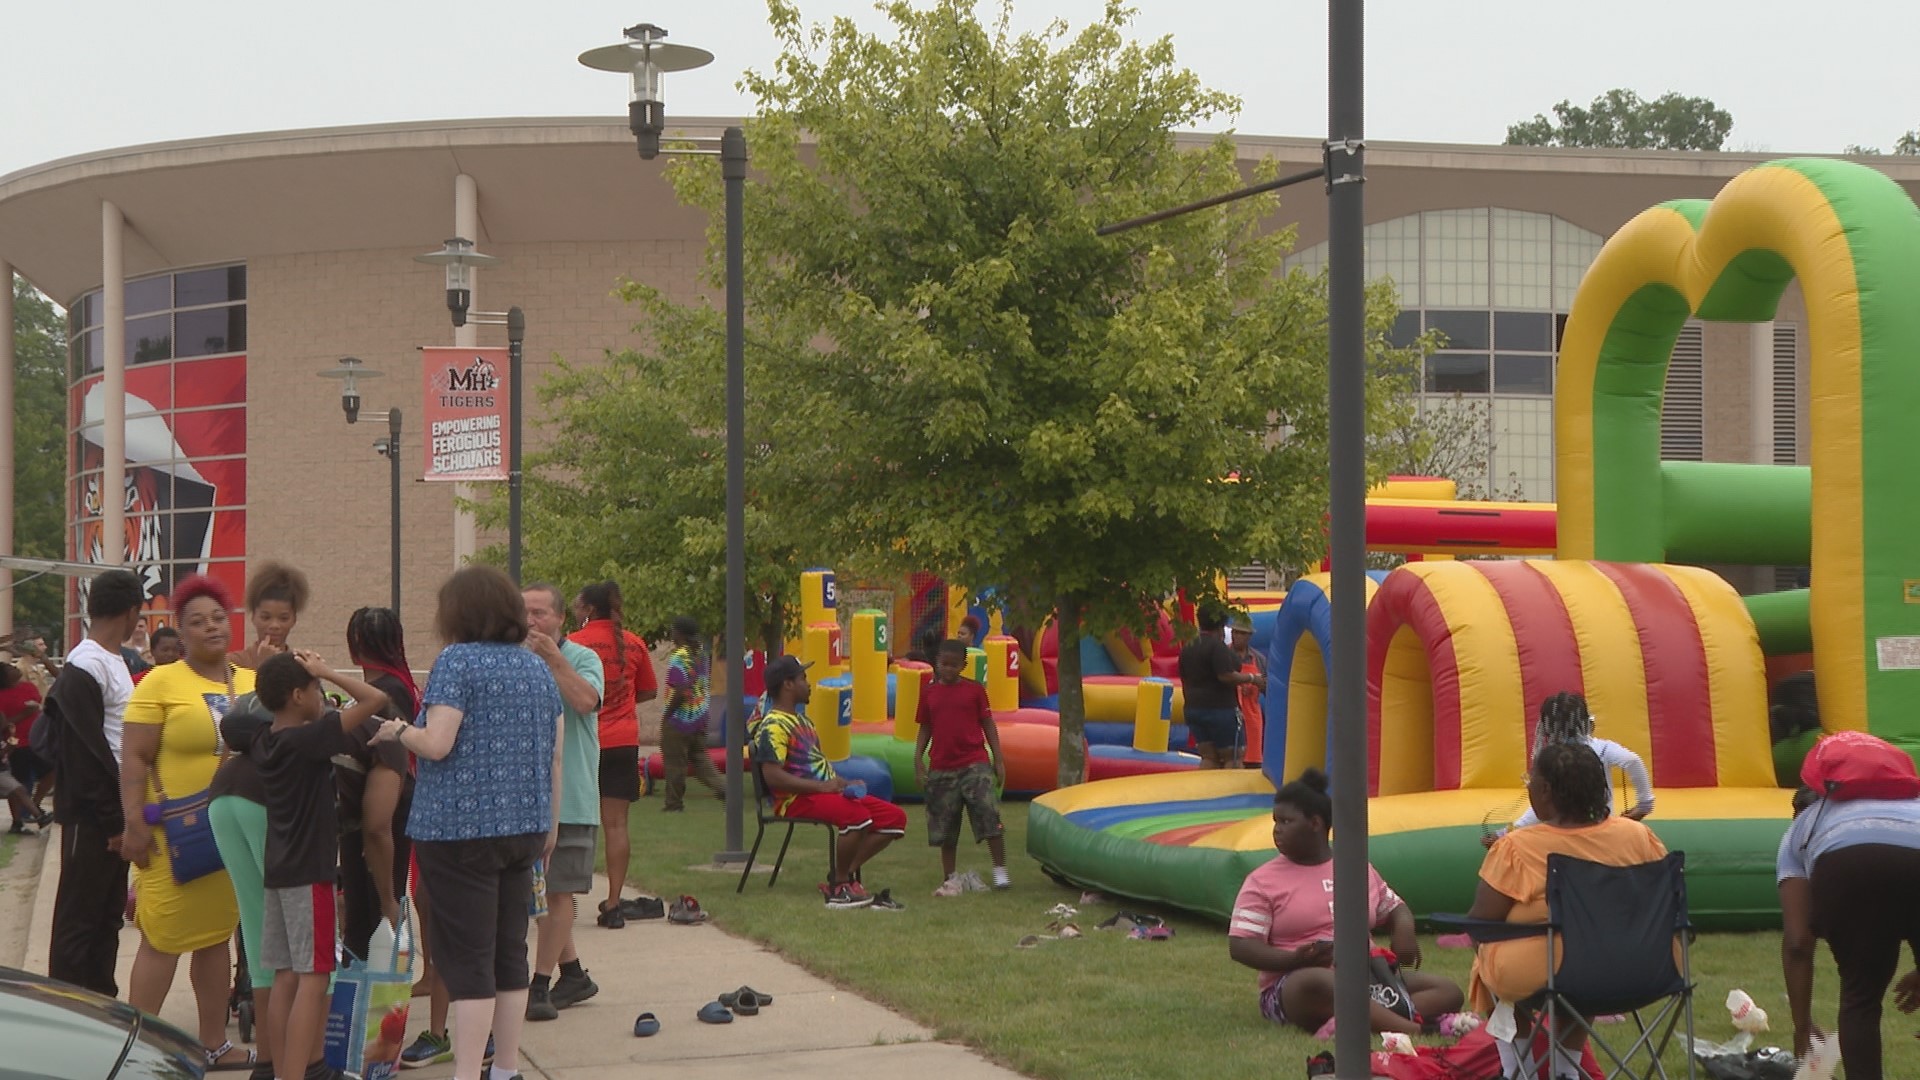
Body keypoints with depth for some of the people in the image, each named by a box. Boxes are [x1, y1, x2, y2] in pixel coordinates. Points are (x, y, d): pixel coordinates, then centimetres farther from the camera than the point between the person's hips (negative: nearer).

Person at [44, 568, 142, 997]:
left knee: (107, 914, 13)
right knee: (79, 917, -4)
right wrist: (112, 818, -17)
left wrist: (125, 813, 13)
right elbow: (86, 752, -19)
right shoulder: (84, 668, -16)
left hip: (114, 811, 9)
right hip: (91, 816, -9)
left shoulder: (114, 663, 15)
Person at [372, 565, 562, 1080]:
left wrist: (399, 731, 0)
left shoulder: (458, 661, -10)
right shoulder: (537, 667, 11)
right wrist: (550, 823, 19)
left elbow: (436, 744, -19)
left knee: (467, 958, -4)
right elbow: (555, 754, 12)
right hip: (524, 827, 7)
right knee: (509, 951, 12)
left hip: (460, 829, -7)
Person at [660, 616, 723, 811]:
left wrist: (666, 715, -14)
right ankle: (720, 787, 2)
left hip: (679, 717, -8)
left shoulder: (678, 658, -20)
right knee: (699, 756, 17)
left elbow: (680, 692, -25)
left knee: (674, 761, 4)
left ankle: (674, 801, 12)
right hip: (700, 717, 8)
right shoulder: (702, 654, 5)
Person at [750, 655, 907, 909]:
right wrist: (821, 786, -25)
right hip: (797, 800, -10)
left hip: (827, 792, 10)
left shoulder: (803, 722, 23)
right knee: (857, 816, -35)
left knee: (894, 817, -2)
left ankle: (845, 875, -5)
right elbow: (772, 776, -22)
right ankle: (840, 888, -18)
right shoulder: (773, 726, -10)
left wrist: (843, 784, 9)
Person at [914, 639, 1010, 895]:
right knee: (944, 826, 6)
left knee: (988, 816, -13)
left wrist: (998, 760, 1)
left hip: (975, 763, -2)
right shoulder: (929, 693, 7)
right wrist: (918, 760, 2)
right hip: (942, 767, 3)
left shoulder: (975, 690, 2)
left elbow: (988, 724, 5)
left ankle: (1001, 871, -2)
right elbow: (925, 729, 12)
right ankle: (950, 879, 16)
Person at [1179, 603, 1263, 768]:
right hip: (1220, 709, -8)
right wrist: (1252, 678, -9)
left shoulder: (1188, 647, 12)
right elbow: (1226, 676, -21)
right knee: (1233, 757, 1)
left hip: (1194, 709, 8)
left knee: (1209, 757, 7)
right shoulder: (1217, 645, -14)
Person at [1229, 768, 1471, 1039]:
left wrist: (1404, 928, 1)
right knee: (1318, 984, -41)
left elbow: (1395, 908, 28)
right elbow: (1239, 946, -6)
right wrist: (1294, 960, -23)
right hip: (1293, 987, -5)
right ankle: (1420, 1030, -45)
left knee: (1448, 991, -13)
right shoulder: (1263, 881, 3)